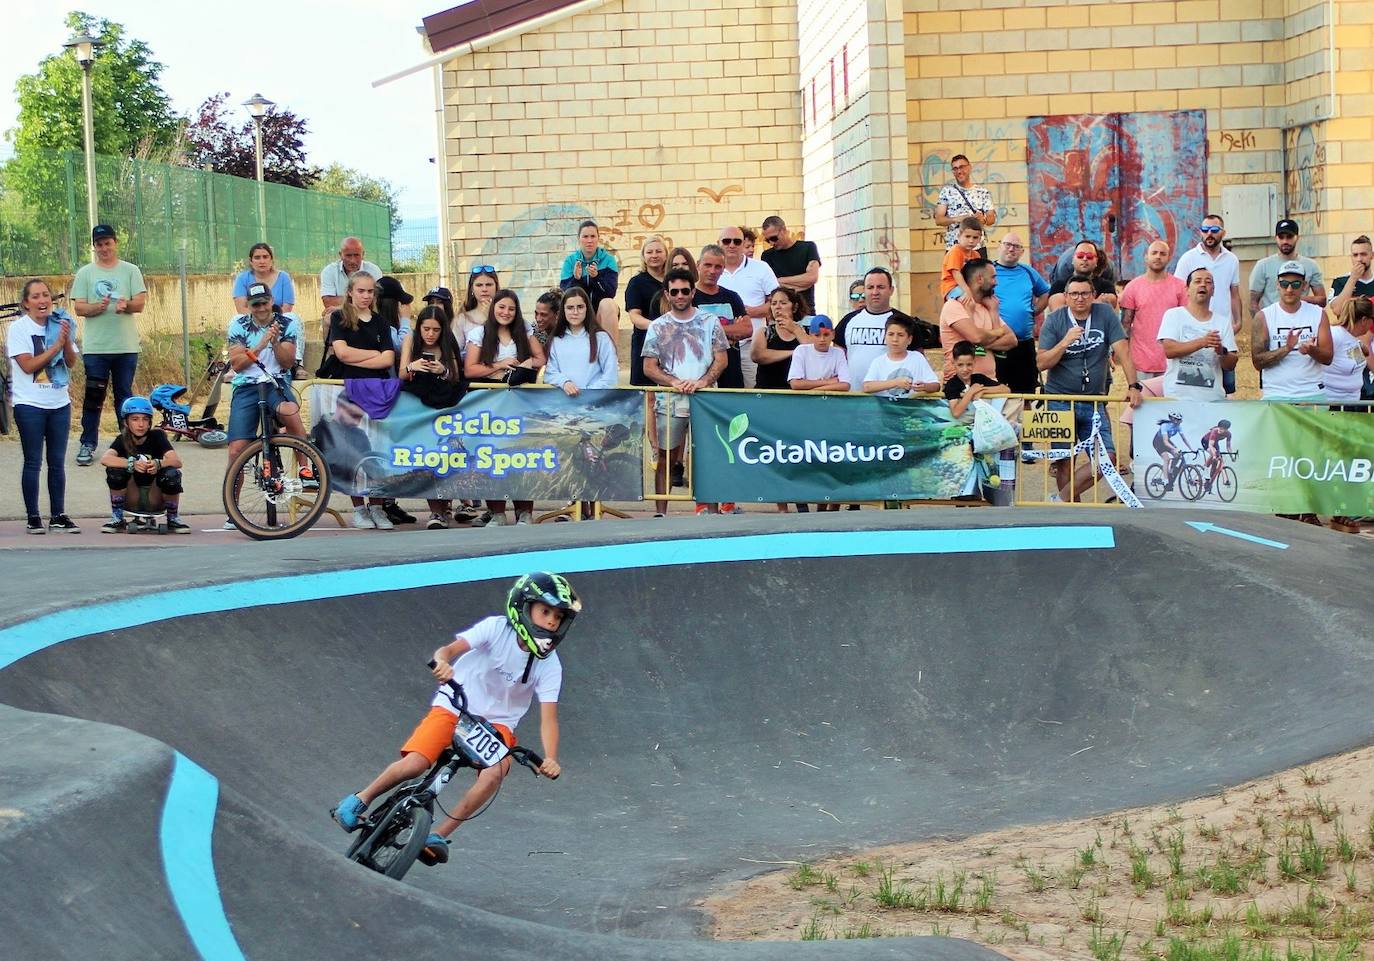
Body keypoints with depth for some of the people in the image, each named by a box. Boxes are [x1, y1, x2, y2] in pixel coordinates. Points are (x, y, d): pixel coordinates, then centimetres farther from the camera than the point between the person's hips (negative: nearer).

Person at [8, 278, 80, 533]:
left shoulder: (59, 323, 6)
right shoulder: (18, 327, -6)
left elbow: (71, 362, 2)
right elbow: (28, 365, -14)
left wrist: (67, 341, -16)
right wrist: (56, 345, -17)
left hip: (59, 402, 4)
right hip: (30, 404, -4)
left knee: (57, 462, 6)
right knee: (33, 463, -1)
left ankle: (58, 516, 10)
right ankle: (33, 518, 3)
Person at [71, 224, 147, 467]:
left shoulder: (130, 271, 7)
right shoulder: (85, 273, 7)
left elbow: (141, 303, -1)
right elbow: (78, 308, 1)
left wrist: (126, 305, -23)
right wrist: (98, 307, -20)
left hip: (126, 346, 0)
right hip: (95, 346, 0)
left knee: (124, 395, 7)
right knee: (93, 396, -1)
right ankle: (88, 445, 4)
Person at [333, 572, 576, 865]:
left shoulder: (549, 665, -9)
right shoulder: (497, 628, -15)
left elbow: (548, 717, -15)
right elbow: (451, 649, -27)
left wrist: (550, 759, -33)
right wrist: (442, 662, -52)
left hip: (497, 723, 2)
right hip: (453, 707, -2)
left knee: (493, 775, -28)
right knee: (414, 765, -23)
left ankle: (439, 835, -15)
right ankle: (360, 800, 4)